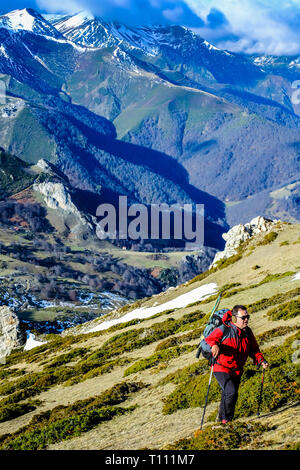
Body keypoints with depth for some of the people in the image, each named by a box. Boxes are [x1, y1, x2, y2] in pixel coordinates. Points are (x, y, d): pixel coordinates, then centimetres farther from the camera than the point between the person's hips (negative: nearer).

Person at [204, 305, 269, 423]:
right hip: (221, 368, -6)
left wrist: (261, 360, -5)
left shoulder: (248, 332, 2)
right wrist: (214, 345, -41)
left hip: (237, 371, 6)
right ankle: (226, 418, -4)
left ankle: (222, 419, 35)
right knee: (231, 391, -22)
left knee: (230, 396, 15)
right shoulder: (223, 330, -16)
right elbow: (209, 340, -19)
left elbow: (254, 349, 11)